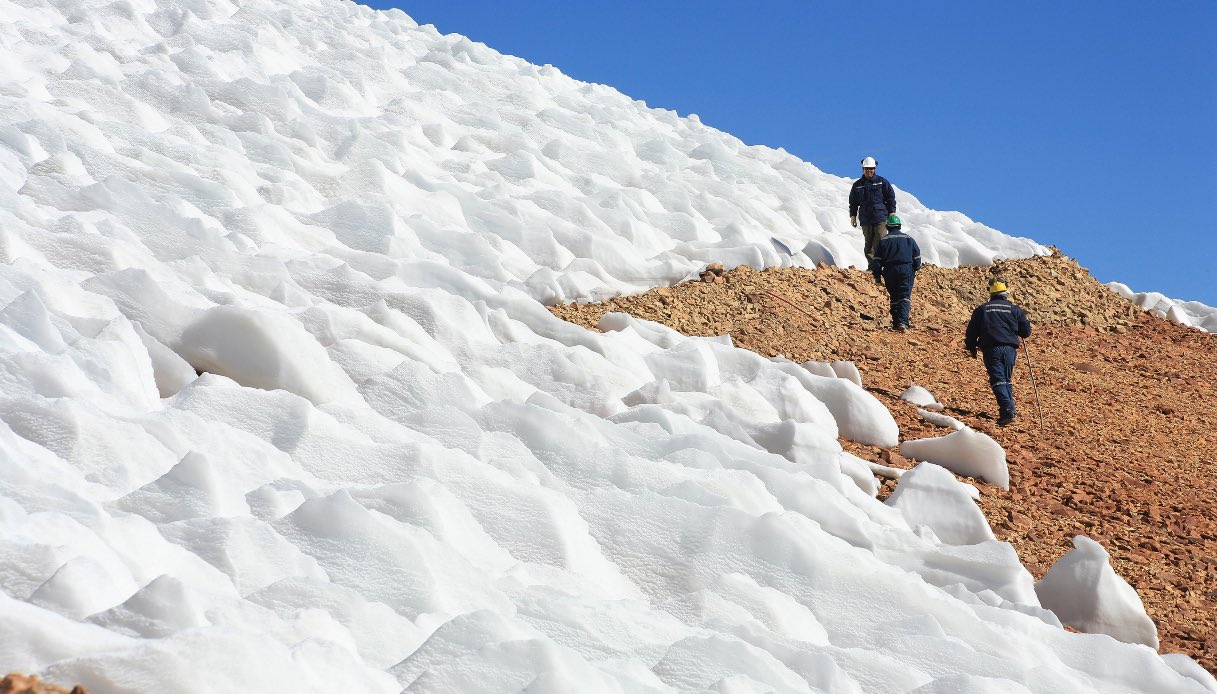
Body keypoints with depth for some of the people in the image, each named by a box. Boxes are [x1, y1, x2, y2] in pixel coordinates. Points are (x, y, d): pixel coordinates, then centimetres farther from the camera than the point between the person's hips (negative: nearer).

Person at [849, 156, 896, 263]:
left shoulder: (882, 182, 6)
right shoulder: (857, 185, 12)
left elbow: (891, 197, 7)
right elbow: (853, 202, 18)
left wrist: (892, 212, 2)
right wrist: (853, 216, 11)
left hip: (880, 218, -2)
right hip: (865, 219, 2)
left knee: (880, 242, -11)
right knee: (868, 243, 1)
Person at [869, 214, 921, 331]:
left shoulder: (883, 240, 6)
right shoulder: (909, 239, 9)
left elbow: (877, 260, 2)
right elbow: (917, 256, 11)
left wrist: (877, 276, 8)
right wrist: (915, 269, 27)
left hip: (889, 272, 1)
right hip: (906, 270, -1)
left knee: (894, 298, 12)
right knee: (905, 297, -6)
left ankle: (896, 323, 11)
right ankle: (902, 321, -25)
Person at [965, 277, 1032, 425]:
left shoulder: (981, 310, 8)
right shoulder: (1014, 309, 9)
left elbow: (972, 331, 9)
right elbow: (1027, 331, 11)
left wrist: (972, 348, 23)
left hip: (991, 349, -2)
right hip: (1010, 349, 2)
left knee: (998, 380, -8)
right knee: (1006, 380, 16)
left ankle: (1007, 410, -24)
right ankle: (1009, 411, 12)